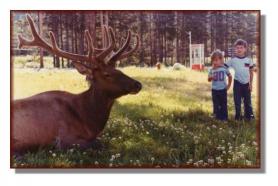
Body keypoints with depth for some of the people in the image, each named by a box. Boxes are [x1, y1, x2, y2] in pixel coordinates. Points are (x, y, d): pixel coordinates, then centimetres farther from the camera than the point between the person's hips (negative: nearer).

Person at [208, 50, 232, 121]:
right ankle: (217, 117, 16)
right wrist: (211, 77, -20)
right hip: (215, 90, 1)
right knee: (216, 104, 5)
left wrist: (229, 85, 6)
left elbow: (230, 76, 9)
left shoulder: (224, 68, -4)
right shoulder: (212, 70, -1)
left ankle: (224, 117, 14)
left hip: (223, 89, -1)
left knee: (223, 104, 5)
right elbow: (209, 79, 2)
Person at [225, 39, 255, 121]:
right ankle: (238, 115, 19)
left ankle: (249, 115, 23)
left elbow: (251, 72, 4)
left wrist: (251, 83, 2)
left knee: (247, 101, 11)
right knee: (237, 101, 6)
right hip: (237, 83, -1)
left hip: (246, 84, 1)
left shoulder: (248, 60, -2)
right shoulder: (233, 60, -6)